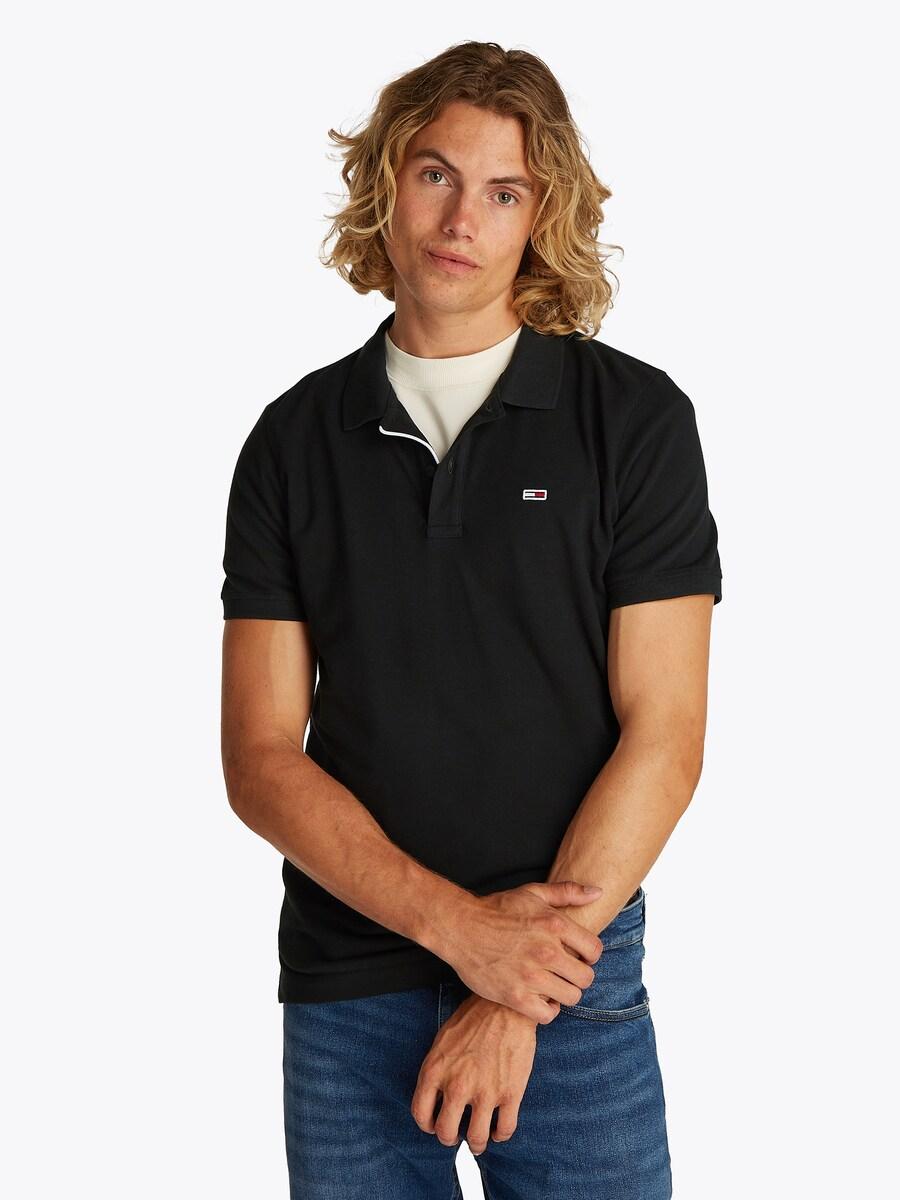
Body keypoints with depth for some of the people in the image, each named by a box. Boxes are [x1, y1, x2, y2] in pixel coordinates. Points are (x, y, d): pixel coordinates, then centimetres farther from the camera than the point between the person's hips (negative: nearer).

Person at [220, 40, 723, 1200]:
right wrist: (457, 924, -14)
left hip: (572, 978, -1)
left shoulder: (634, 417, -3)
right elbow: (261, 757, -2)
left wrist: (519, 997, -13)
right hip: (345, 988, 2)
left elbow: (663, 737, -7)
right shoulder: (296, 439, 2)